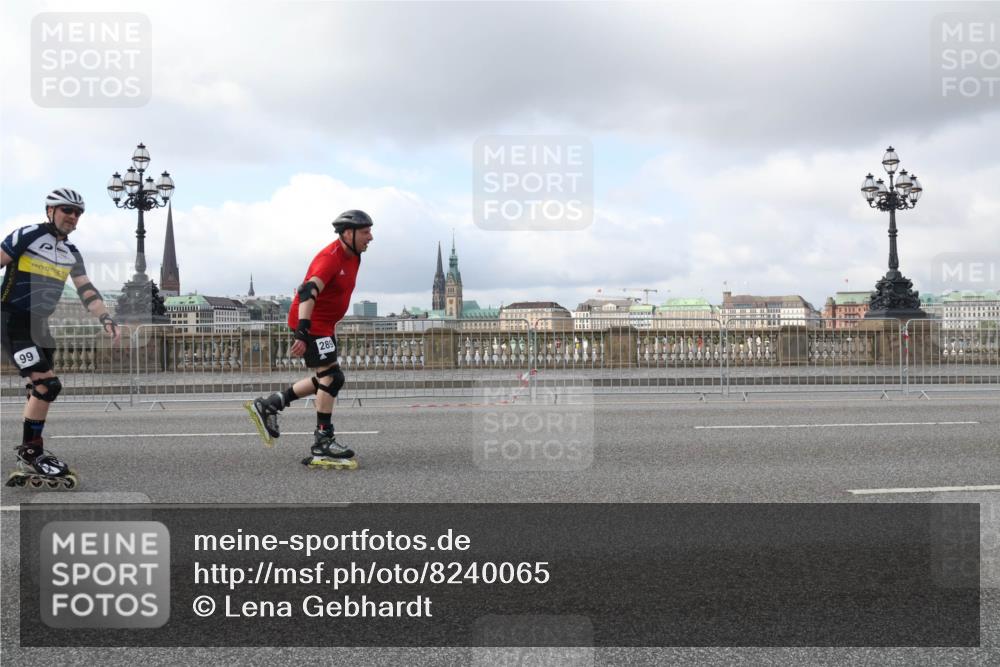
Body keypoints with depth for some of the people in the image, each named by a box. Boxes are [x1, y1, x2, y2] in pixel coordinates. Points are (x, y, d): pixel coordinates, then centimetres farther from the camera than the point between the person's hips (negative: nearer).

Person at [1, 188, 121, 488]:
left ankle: (28, 463, 16)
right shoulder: (27, 236, -10)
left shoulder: (71, 253, 9)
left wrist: (107, 321, -11)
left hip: (39, 326, 8)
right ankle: (30, 452, -3)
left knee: (40, 390, 8)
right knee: (48, 384, -17)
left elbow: (87, 290, 4)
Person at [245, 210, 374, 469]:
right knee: (331, 377, -10)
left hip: (325, 325, 10)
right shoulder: (330, 258, -22)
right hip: (310, 323, -10)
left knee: (325, 380, 13)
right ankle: (322, 443, -3)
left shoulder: (353, 257, 9)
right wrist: (302, 332, -45)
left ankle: (268, 405, 20)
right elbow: (308, 292, -35)